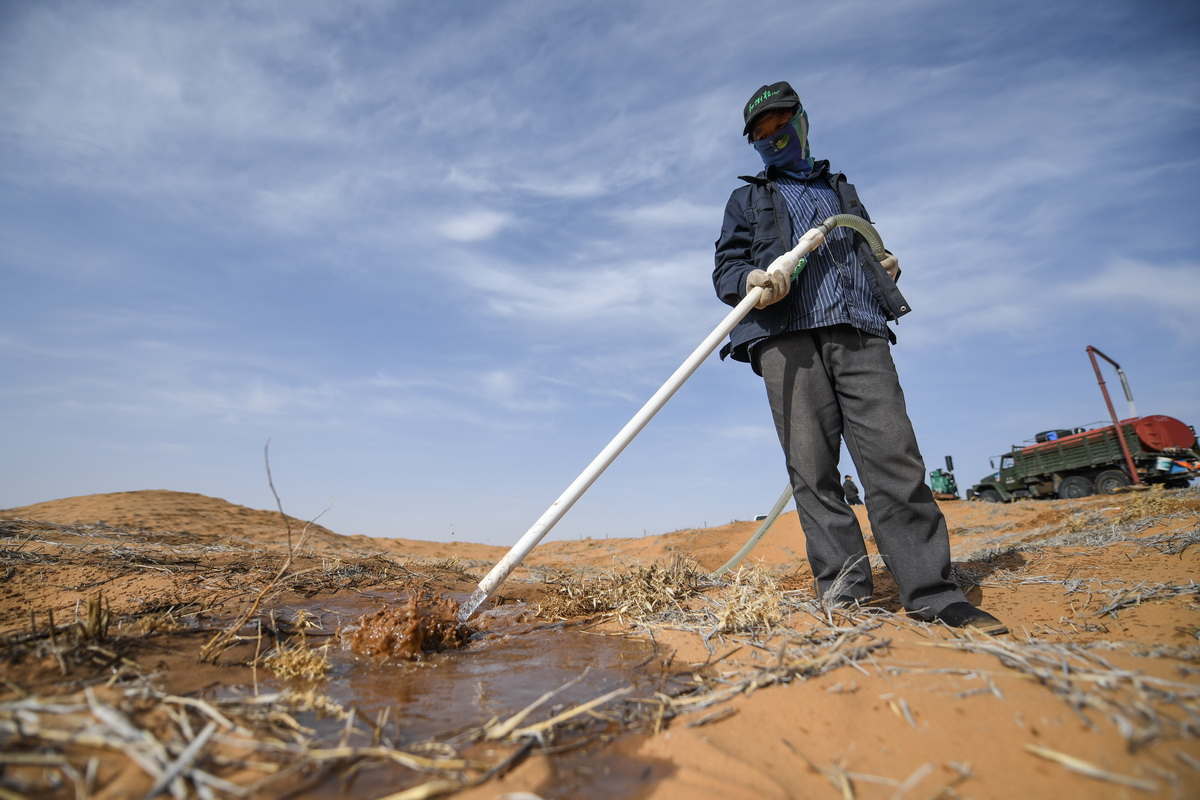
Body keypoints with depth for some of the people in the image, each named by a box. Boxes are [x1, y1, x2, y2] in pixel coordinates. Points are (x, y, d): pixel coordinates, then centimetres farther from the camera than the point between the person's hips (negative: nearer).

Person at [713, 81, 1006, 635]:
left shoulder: (841, 190, 34)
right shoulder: (748, 198, 26)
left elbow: (869, 253, 36)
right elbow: (725, 266, 12)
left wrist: (886, 267, 11)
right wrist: (751, 280, -12)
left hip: (859, 333, 2)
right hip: (787, 336, -1)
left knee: (894, 455, -11)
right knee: (811, 468, -9)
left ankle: (930, 591, -7)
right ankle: (842, 591, -3)